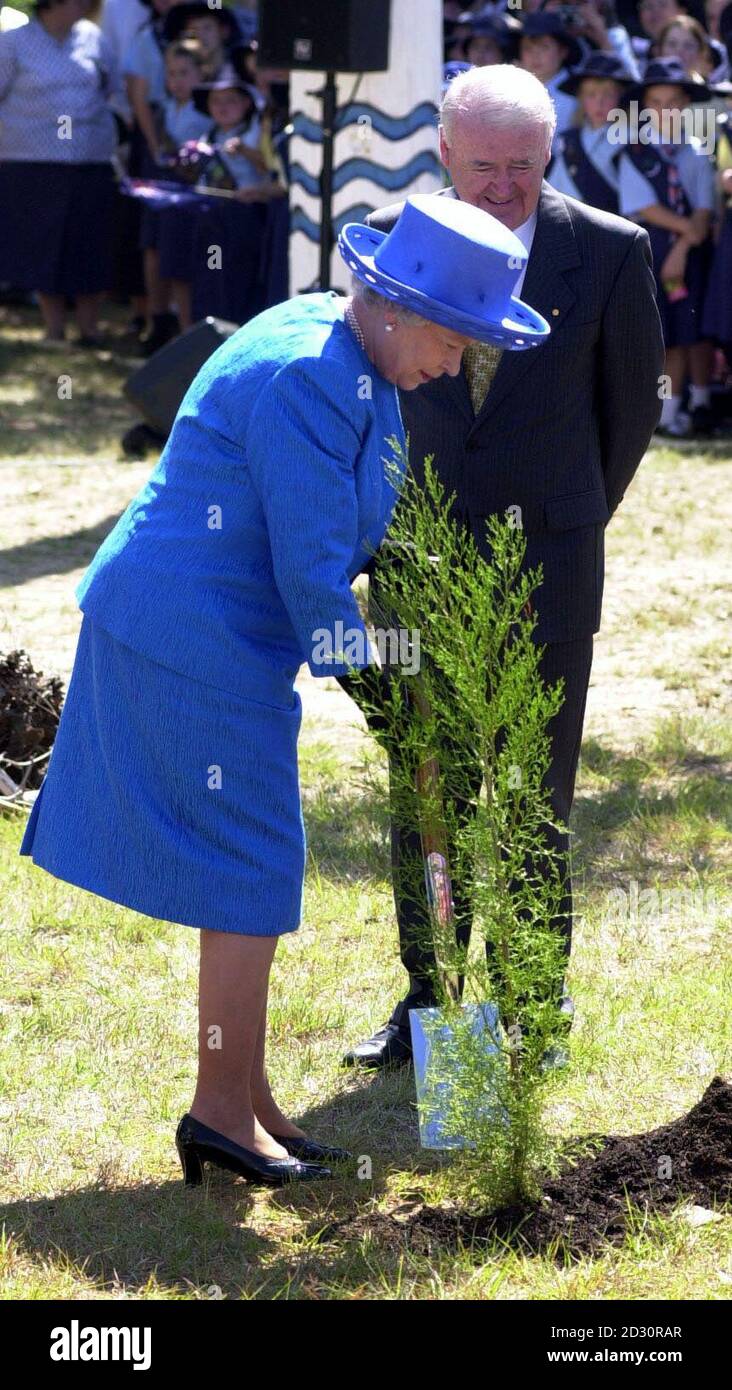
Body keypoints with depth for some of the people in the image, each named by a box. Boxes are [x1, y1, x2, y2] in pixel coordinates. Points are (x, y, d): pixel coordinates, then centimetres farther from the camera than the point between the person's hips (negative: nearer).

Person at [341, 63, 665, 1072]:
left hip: (546, 571, -2)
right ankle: (427, 1001, 19)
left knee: (536, 799, 3)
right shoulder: (391, 241, -1)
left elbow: (631, 405, 7)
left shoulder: (609, 252, -6)